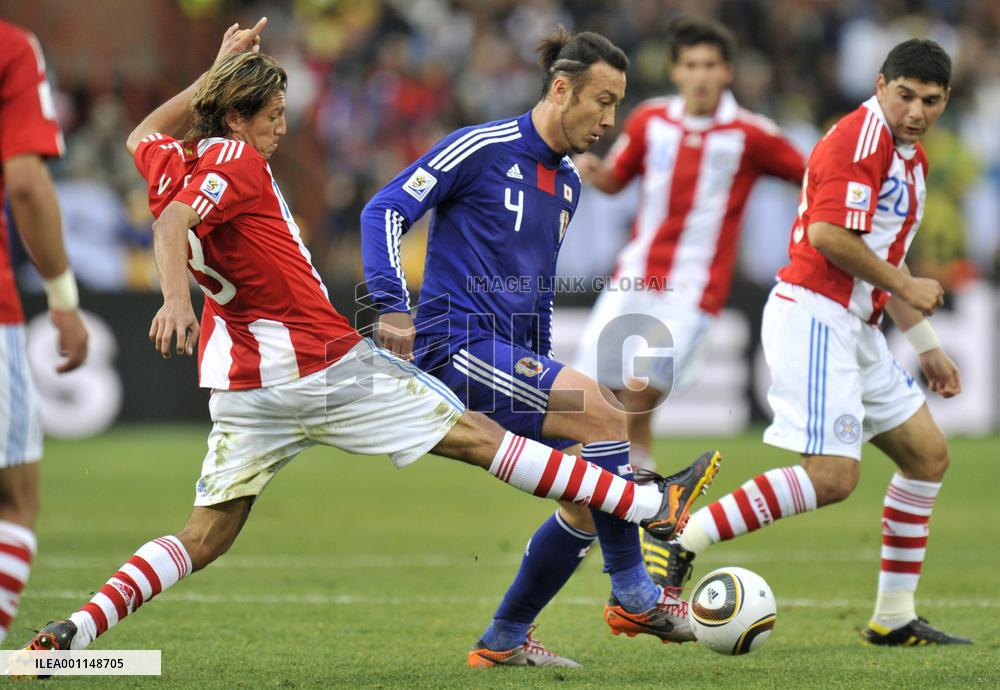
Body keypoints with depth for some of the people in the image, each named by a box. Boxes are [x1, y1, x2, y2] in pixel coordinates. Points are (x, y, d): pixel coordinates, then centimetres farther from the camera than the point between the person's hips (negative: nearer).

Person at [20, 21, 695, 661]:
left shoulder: (172, 163, 11)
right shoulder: (236, 160, -12)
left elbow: (143, 135, 35)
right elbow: (172, 224, -28)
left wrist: (216, 71, 33)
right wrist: (176, 297, -43)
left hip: (243, 387, 8)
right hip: (324, 364, -8)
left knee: (202, 539, 8)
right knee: (474, 434, -1)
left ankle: (74, 631, -9)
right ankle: (648, 506, 4)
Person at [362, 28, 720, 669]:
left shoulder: (568, 182, 17)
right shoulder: (484, 148, -8)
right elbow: (386, 211, -11)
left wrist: (542, 371, 27)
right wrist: (393, 308, -21)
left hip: (509, 356, 9)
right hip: (456, 343, -9)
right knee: (603, 415, -23)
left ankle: (503, 641, 13)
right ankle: (633, 595, -13)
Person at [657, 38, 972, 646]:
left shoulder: (909, 156, 18)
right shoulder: (859, 138, -14)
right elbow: (829, 236, -25)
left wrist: (927, 345, 29)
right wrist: (905, 287, -12)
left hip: (856, 330, 10)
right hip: (814, 317, -10)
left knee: (928, 455, 12)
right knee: (833, 477, -19)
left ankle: (894, 618, 15)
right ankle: (682, 540, -16)